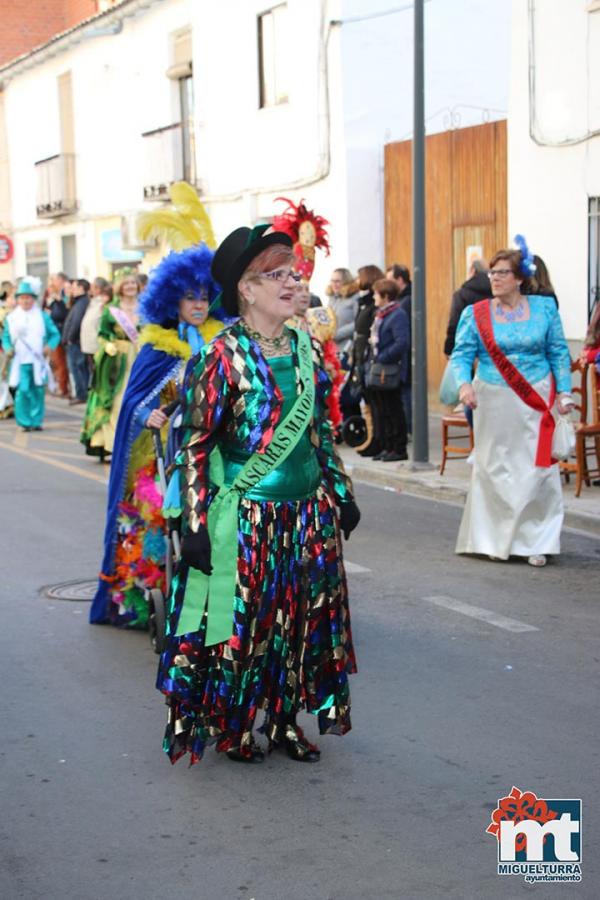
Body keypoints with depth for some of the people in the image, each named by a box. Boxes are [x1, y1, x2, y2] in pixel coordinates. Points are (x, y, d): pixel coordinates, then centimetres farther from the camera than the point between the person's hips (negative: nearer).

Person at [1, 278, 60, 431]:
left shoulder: (42, 316, 6)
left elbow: (55, 334, 7)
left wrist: (50, 346, -11)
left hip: (38, 361, 1)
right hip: (20, 362, -1)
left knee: (37, 391, 3)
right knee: (22, 390, -11)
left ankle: (36, 421, 13)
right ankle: (24, 422, -1)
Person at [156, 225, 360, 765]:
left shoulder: (306, 348, 6)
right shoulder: (226, 354, -12)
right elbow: (196, 443, -12)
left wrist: (342, 494, 16)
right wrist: (195, 523, -16)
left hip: (308, 514, 6)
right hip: (246, 517, -6)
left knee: (302, 619, 11)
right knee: (241, 622, 4)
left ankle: (284, 720, 28)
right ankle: (232, 728, 23)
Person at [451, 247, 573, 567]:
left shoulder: (544, 307, 4)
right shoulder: (475, 314, 3)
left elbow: (559, 353, 8)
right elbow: (461, 354, 0)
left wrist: (564, 393, 0)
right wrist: (464, 383, -19)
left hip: (536, 402, 0)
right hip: (493, 403, 0)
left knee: (537, 472, -2)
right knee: (494, 470, 3)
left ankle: (535, 542, 9)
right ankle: (497, 538, 17)